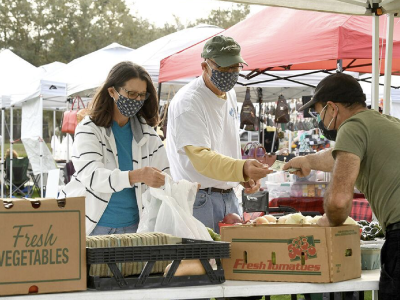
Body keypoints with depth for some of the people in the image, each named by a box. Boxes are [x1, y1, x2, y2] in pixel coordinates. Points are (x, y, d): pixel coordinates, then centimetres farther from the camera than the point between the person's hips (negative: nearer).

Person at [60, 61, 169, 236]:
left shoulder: (148, 134, 8)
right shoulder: (89, 129, -6)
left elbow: (163, 180, 7)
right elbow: (91, 175, -23)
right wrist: (135, 176, -38)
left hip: (130, 228, 3)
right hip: (92, 226, -3)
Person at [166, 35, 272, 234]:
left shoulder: (229, 94, 12)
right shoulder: (188, 102, -17)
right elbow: (200, 157, -26)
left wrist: (246, 174, 5)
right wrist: (242, 169, -40)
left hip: (229, 196, 8)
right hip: (198, 199, -8)